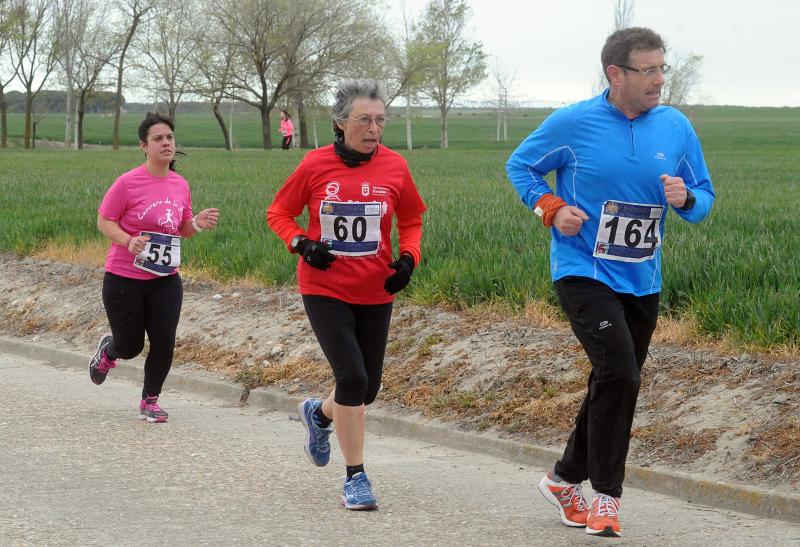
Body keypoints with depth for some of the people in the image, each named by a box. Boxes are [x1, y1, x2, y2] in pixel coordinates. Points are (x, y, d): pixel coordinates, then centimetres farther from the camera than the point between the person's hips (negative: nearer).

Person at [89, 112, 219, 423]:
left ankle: (150, 401, 17)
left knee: (164, 342, -4)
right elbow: (104, 221, -8)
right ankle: (108, 350, 44)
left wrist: (198, 223, -7)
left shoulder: (180, 185, 3)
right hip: (124, 279, -4)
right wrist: (128, 241, -25)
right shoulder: (128, 183, -14)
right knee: (131, 346, 6)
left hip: (165, 280, 4)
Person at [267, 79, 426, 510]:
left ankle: (319, 414, 46)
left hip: (375, 293, 3)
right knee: (352, 377, -16)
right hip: (324, 289, -3)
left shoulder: (394, 167, -4)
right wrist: (301, 243, -14)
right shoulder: (315, 165, -9)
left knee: (367, 388, 10)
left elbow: (411, 220, 11)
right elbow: (279, 212, 4)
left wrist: (408, 258, -7)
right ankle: (355, 476, -1)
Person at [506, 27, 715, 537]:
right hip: (583, 273, -5)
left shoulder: (676, 127, -1)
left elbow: (705, 196, 8)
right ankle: (607, 495, -8)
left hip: (642, 282, 5)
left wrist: (687, 199, -16)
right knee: (619, 372, -21)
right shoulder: (572, 123, -9)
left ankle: (566, 479, 35)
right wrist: (551, 207, -11)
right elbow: (521, 165, 5)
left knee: (613, 385, 15)